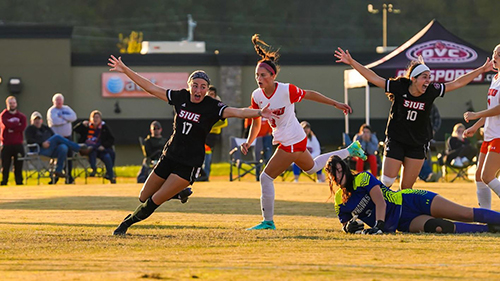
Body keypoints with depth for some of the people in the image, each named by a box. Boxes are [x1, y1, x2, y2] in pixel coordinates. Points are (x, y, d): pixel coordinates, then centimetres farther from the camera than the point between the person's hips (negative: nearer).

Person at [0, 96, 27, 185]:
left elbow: (22, 127, -6)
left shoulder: (21, 116, 12)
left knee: (18, 165, 2)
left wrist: (11, 128, -9)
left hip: (18, 144, 2)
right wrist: (17, 124, -5)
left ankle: (19, 182, 7)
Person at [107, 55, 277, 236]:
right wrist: (125, 70, 5)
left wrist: (259, 113, -45)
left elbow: (237, 112, -27)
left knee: (155, 200, -10)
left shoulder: (212, 107, -13)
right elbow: (150, 87, 6)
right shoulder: (180, 97, -2)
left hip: (190, 163, -5)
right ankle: (179, 192, 36)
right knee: (144, 198, 11)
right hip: (170, 156, 5)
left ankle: (128, 222, 15)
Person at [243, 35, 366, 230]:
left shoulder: (287, 90, -23)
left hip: (292, 143, -8)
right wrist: (248, 142, -5)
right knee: (311, 167, 32)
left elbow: (310, 95, -7)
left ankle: (268, 222, 1)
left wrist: (336, 104, 2)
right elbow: (256, 123, 9)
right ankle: (350, 151, 48)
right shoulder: (257, 96, -5)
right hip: (289, 141, 8)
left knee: (266, 177, -10)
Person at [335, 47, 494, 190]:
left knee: (407, 187, 3)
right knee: (387, 181, -7)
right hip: (395, 141, -2)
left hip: (418, 145, 2)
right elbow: (373, 78, -12)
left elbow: (457, 83, 0)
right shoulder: (399, 87, -14)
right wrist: (351, 62, -17)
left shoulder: (432, 91, -8)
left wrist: (481, 70, 1)